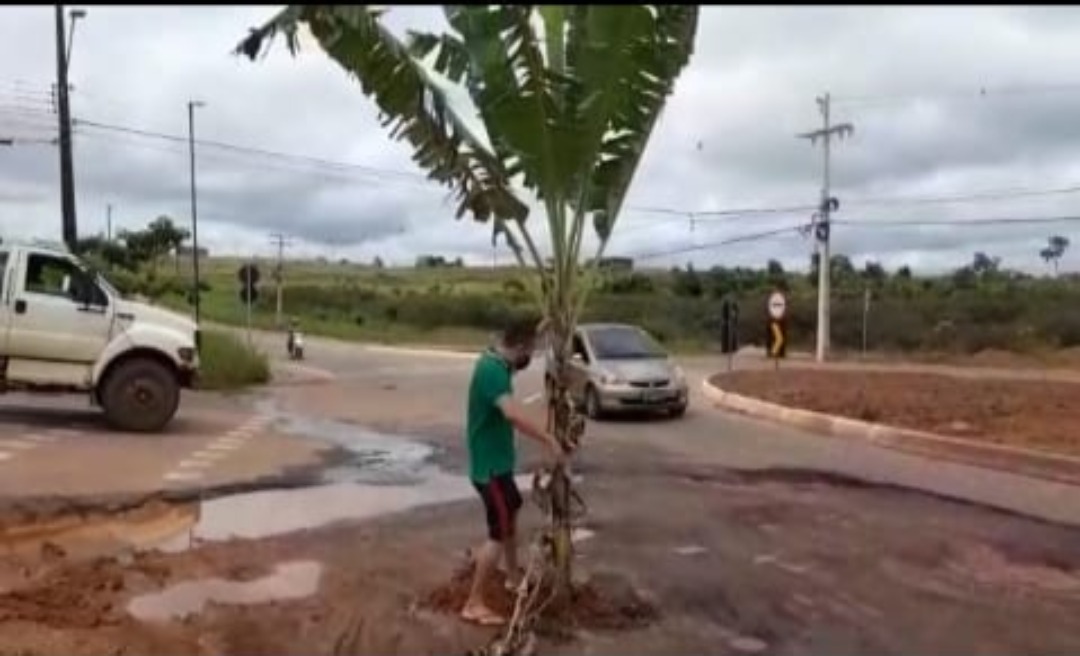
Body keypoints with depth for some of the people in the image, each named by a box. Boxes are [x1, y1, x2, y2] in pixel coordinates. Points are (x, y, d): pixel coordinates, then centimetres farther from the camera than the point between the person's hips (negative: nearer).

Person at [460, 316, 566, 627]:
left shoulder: (495, 362, 4)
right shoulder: (492, 371, -28)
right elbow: (513, 413, -45)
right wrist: (549, 440, -40)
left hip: (497, 460, 11)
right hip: (490, 466, -11)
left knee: (512, 512, 26)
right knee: (499, 533, -4)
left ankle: (514, 576, 45)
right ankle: (474, 604, 4)